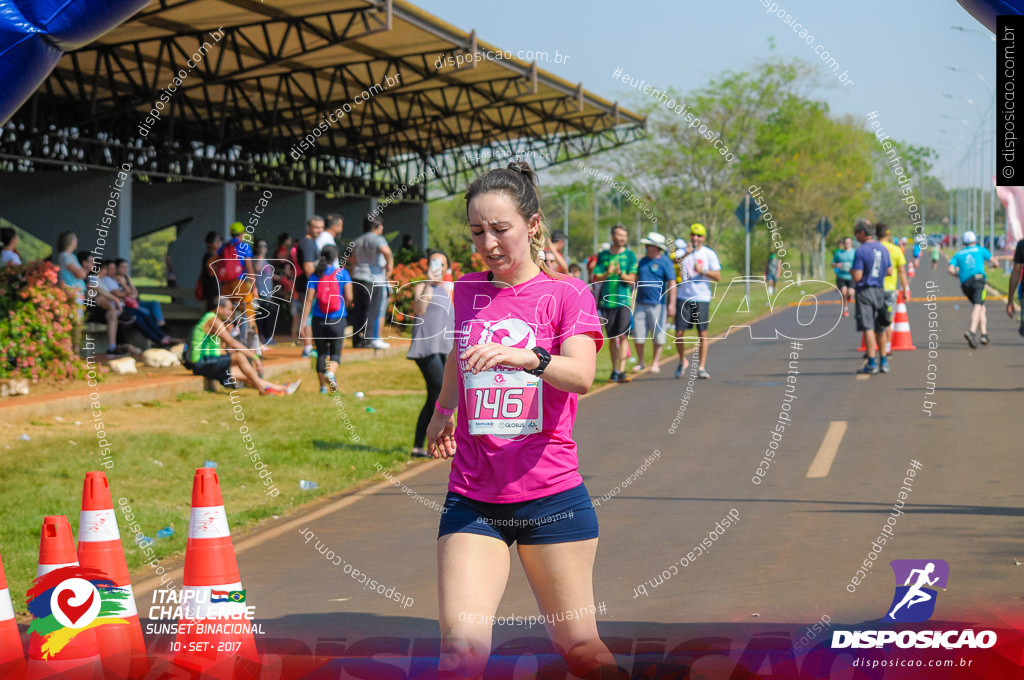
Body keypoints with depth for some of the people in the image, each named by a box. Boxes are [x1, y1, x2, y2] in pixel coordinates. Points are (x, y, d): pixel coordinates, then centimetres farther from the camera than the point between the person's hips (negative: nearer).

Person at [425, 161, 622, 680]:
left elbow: (581, 376, -21)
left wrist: (526, 357, -38)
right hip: (472, 499, 2)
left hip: (552, 494, -2)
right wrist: (443, 410, 38)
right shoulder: (467, 291, 9)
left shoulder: (567, 294, -2)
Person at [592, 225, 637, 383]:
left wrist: (621, 274, -21)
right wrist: (608, 273, -16)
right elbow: (597, 278, 4)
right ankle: (614, 370, 17)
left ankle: (622, 371, -16)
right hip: (607, 301, 2)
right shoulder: (603, 255, 9)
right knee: (612, 338, 8)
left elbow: (631, 280, -1)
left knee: (623, 336, -12)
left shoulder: (630, 255, 4)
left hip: (624, 301, -2)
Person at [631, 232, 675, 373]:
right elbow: (637, 279, 23)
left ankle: (655, 363, 11)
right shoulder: (643, 261, 13)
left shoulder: (665, 262, -4)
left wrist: (672, 304, -14)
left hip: (657, 304, -5)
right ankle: (640, 362, 14)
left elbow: (672, 284, -8)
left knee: (658, 335, 2)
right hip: (641, 303, 5)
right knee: (638, 335, 1)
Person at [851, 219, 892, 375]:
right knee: (879, 328, 14)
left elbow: (857, 277, -18)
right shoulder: (883, 249, 6)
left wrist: (851, 271, 2)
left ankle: (872, 364, -7)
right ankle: (884, 361, 19)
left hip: (864, 292, -7)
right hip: (879, 291, 7)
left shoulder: (861, 251, -15)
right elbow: (889, 271, 13)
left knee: (868, 328, -5)